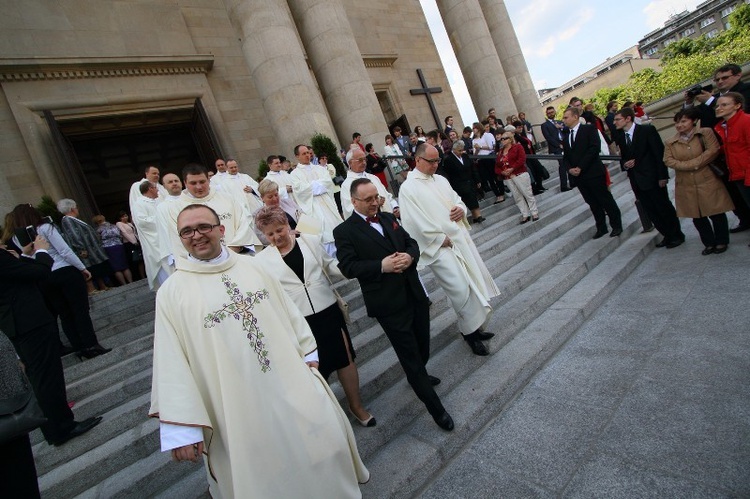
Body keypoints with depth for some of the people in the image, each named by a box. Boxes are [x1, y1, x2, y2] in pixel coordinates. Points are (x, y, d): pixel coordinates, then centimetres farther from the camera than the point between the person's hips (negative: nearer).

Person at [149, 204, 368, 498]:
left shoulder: (251, 267, 5)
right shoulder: (171, 292, -4)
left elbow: (288, 311, 10)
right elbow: (171, 363, -7)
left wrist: (308, 353, 6)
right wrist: (183, 427, -10)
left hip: (291, 381, 3)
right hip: (238, 404, -3)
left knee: (325, 440, 10)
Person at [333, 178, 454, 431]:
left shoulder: (388, 218, 12)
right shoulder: (344, 231, -7)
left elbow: (411, 242, 14)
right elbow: (348, 267, -13)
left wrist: (410, 256, -9)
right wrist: (382, 266, -23)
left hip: (414, 294, 6)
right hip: (389, 303, -6)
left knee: (422, 347, 21)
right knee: (410, 355, 4)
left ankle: (419, 376, 52)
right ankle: (436, 408, 19)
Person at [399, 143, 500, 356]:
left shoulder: (440, 179, 13)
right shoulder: (408, 188, -10)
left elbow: (457, 199, 19)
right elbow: (416, 222, -16)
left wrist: (461, 209, -6)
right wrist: (441, 239, -14)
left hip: (460, 237, 8)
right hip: (438, 245, -8)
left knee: (475, 280, 11)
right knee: (461, 289, -9)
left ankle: (474, 325, 29)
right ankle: (470, 332, 12)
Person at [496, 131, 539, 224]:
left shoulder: (517, 147, 0)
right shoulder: (500, 152, 17)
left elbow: (522, 159, -14)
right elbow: (497, 167, 14)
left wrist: (512, 169, -20)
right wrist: (502, 172, -6)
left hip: (520, 174, -6)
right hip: (509, 178, 6)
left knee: (527, 194, -3)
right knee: (517, 197, 7)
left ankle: (534, 213, 6)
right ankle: (525, 215, 13)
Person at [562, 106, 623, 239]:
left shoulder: (589, 129, -3)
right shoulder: (565, 136, 15)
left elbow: (594, 148, -14)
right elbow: (565, 156, 14)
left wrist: (580, 167, -19)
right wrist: (569, 169, -6)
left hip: (593, 173, -5)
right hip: (578, 176, 6)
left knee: (606, 200, 3)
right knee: (593, 203, 12)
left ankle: (616, 225, 16)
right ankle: (601, 228, 21)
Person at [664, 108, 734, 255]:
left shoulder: (705, 133, 1)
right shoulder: (670, 143, 9)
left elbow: (713, 150, -12)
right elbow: (668, 160, -4)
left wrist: (693, 163, -13)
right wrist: (690, 167, -14)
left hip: (707, 182, -3)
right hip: (686, 186, 3)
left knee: (716, 213, 3)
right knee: (697, 217, 9)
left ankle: (721, 242, 21)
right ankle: (709, 243, 24)